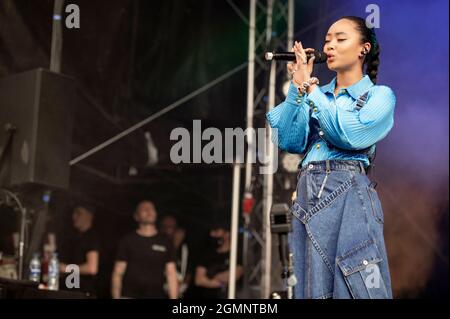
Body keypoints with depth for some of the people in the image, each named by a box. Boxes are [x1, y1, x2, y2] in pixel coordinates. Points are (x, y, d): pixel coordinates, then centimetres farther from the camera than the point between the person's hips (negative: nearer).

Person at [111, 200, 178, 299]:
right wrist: (116, 298, -3)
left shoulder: (165, 242, 10)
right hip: (130, 296, -2)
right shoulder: (128, 241, 5)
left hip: (156, 296, 2)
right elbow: (118, 273, 5)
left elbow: (171, 274, 7)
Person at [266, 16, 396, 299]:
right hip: (308, 196, 5)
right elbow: (289, 141, 4)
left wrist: (310, 86, -9)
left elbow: (349, 134, -14)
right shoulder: (315, 95, 17)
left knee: (354, 287, -9)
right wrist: (297, 88, -2)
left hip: (349, 195, -5)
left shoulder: (379, 95, 4)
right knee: (313, 287, 6)